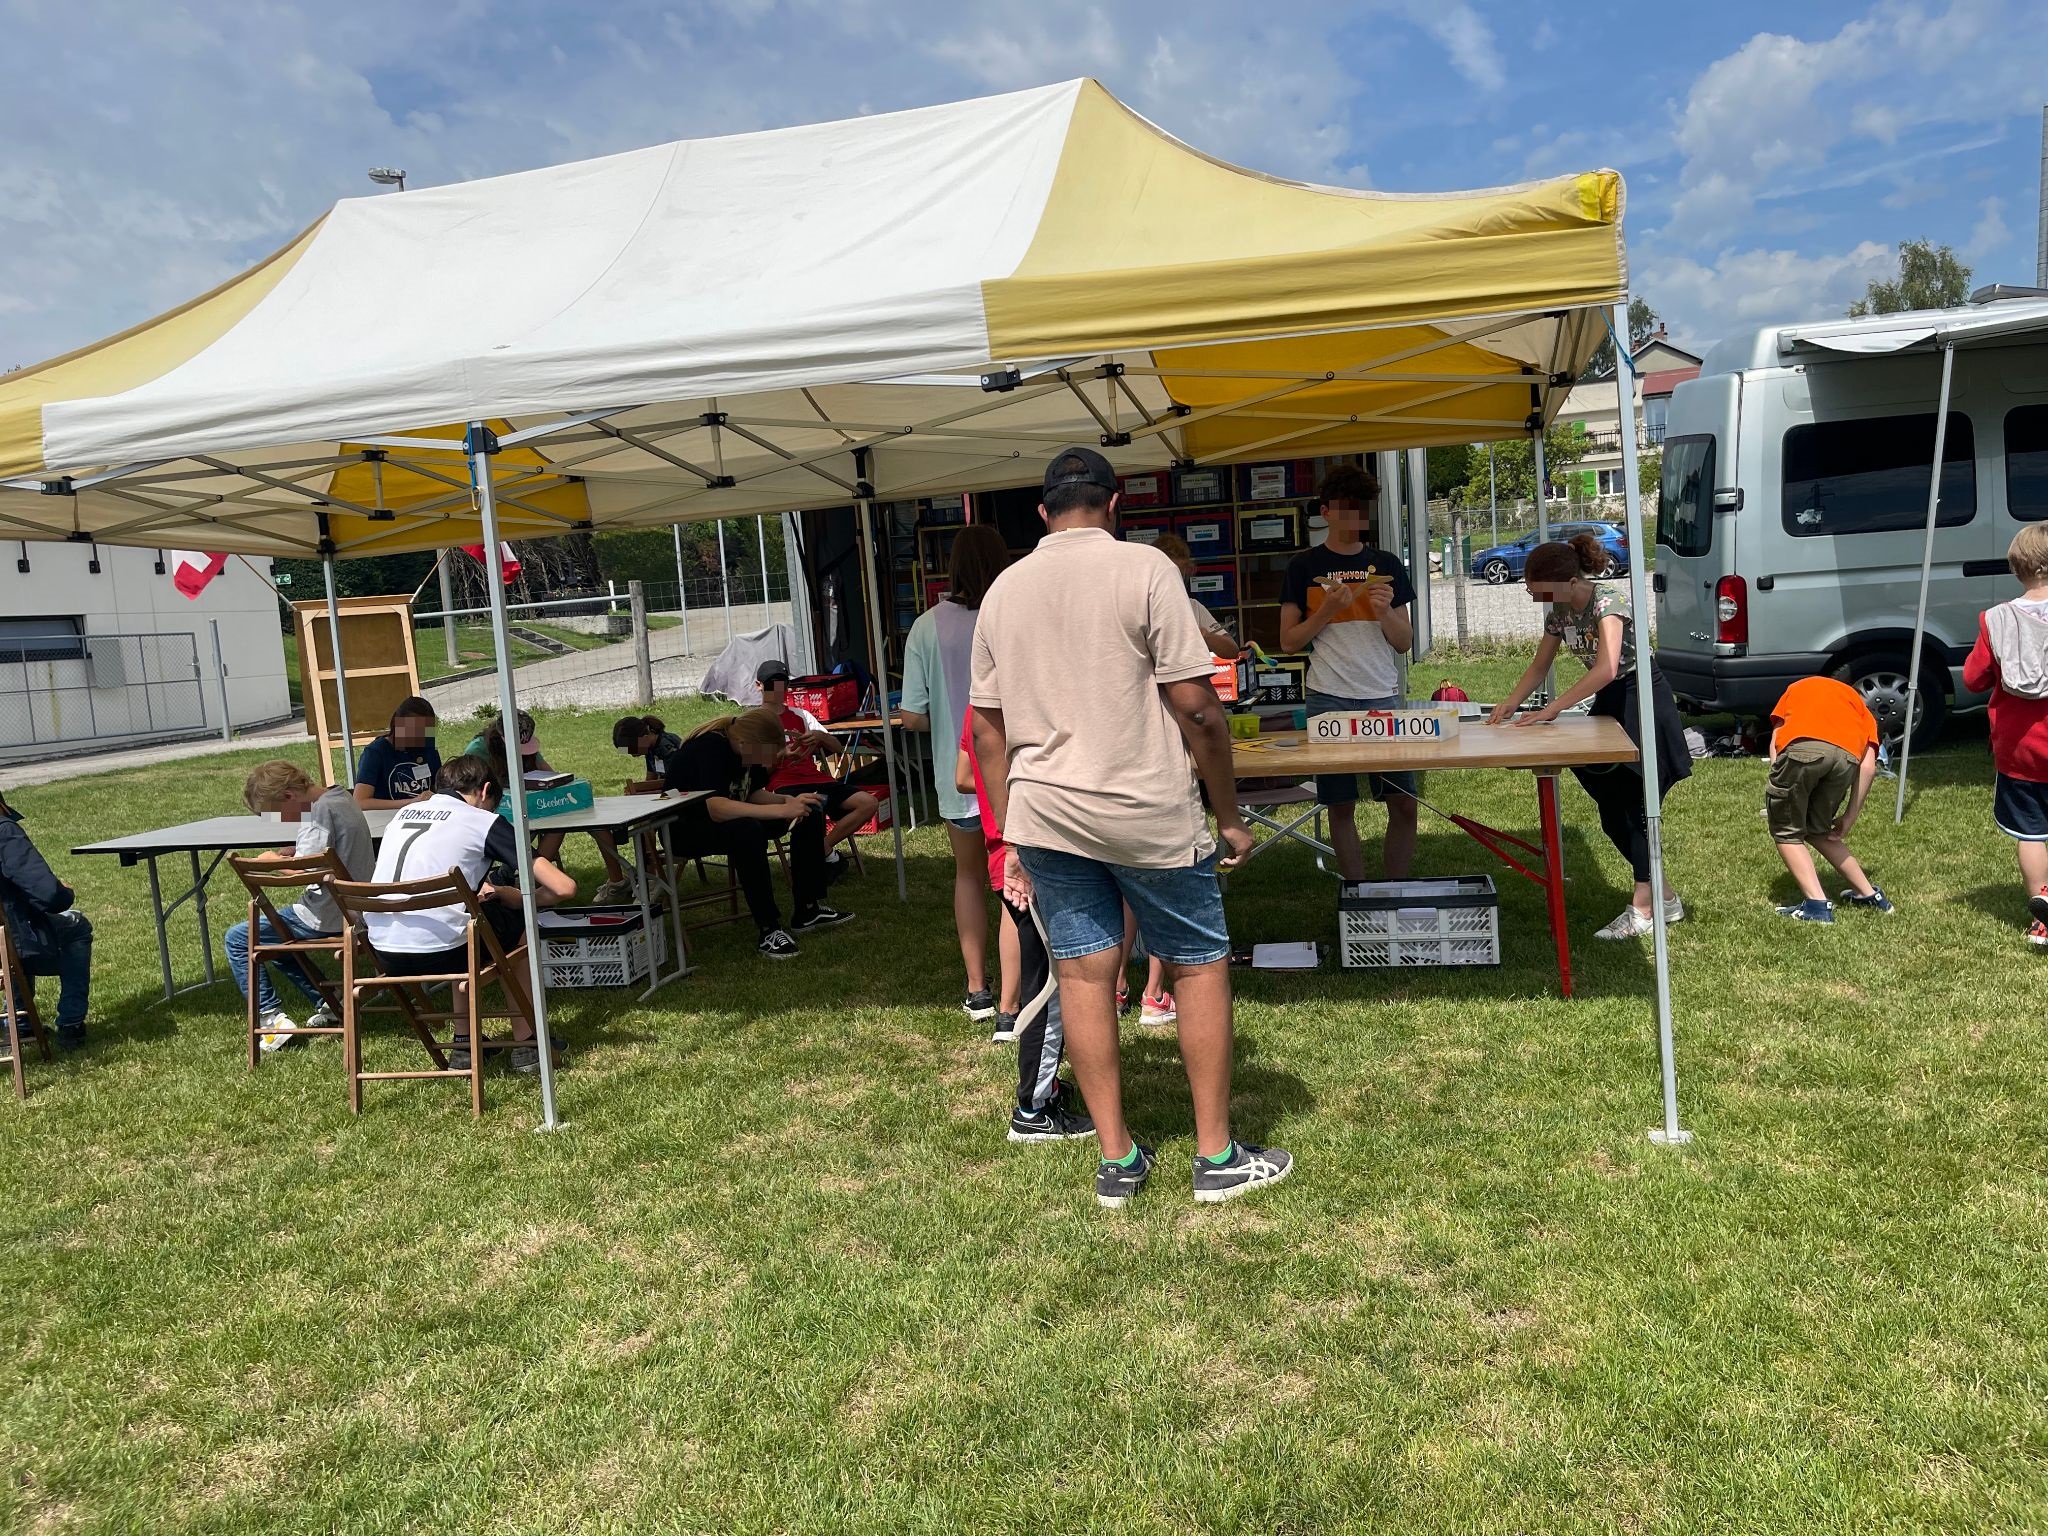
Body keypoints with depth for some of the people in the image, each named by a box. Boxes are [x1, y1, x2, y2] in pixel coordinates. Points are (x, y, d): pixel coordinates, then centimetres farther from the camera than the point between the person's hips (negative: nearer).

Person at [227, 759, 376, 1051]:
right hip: (356, 908, 10)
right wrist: (290, 852, 6)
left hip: (328, 917, -10)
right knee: (275, 935, 29)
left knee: (236, 939, 4)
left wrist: (273, 860, -11)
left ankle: (273, 1018, -2)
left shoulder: (320, 811, -19)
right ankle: (327, 1004, 23)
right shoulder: (339, 795, 9)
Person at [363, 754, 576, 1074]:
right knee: (519, 923, 24)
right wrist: (526, 899, 17)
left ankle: (464, 1045, 30)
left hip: (385, 957, 6)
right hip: (440, 954, -6)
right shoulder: (484, 821, 2)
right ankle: (524, 1043, 21)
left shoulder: (404, 813, 18)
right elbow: (564, 888, -4)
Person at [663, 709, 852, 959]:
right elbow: (717, 808, -42)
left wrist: (787, 800, -18)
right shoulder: (710, 747, -30)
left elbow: (753, 794, 2)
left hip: (731, 817, 8)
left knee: (811, 813, -3)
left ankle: (808, 910, -1)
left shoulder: (752, 746, -7)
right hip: (685, 828, -8)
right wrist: (782, 810, -44)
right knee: (746, 831, -38)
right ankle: (769, 930, -29)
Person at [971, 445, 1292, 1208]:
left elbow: (988, 729, 9)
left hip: (1043, 810, 5)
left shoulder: (1004, 589, 7)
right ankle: (1217, 1157, 17)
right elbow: (1195, 704, -12)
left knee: (1083, 974, 9)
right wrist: (1228, 814, -2)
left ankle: (1116, 1160, 18)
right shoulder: (1143, 568, -8)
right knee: (1200, 964, 10)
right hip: (1146, 811, -4)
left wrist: (1011, 839, 15)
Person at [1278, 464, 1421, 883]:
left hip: (1384, 697, 2)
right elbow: (1288, 641, 3)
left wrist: (1386, 611, -7)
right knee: (1341, 806, 1)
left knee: (1404, 804, -2)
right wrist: (1327, 611, -11)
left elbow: (1404, 643, 12)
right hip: (1330, 701, -2)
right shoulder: (1304, 566, 5)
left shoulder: (1387, 564, 12)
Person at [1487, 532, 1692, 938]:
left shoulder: (1607, 599, -23)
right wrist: (1509, 703, -4)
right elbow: (1539, 666, 12)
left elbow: (1606, 668, -35)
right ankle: (1664, 899, 20)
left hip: (1642, 699, -8)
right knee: (1613, 812, 8)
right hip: (1607, 704, 8)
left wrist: (1552, 709, -35)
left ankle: (1642, 908, 0)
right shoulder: (1559, 611, 1)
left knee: (1634, 808, -7)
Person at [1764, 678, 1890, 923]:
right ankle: (1869, 895, 32)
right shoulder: (1860, 707, 37)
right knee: (1818, 830, 26)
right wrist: (1849, 817, 26)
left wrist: (1777, 791, 22)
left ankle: (1817, 904, 3)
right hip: (1846, 755, 3)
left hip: (1800, 748, -3)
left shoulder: (1797, 688, 39)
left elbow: (1775, 742, 22)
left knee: (1787, 833, 15)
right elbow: (1868, 767, 21)